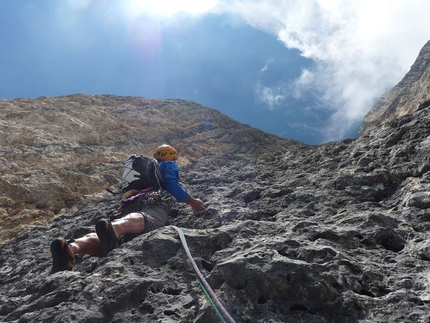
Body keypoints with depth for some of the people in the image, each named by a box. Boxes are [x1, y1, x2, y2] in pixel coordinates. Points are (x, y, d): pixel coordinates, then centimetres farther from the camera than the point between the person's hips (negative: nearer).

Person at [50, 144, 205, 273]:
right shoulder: (170, 165, 27)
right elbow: (172, 184, 5)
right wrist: (192, 202, 15)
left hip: (133, 206, 5)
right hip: (156, 206, -5)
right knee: (137, 221, -40)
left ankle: (72, 248, -57)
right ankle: (112, 230, -77)